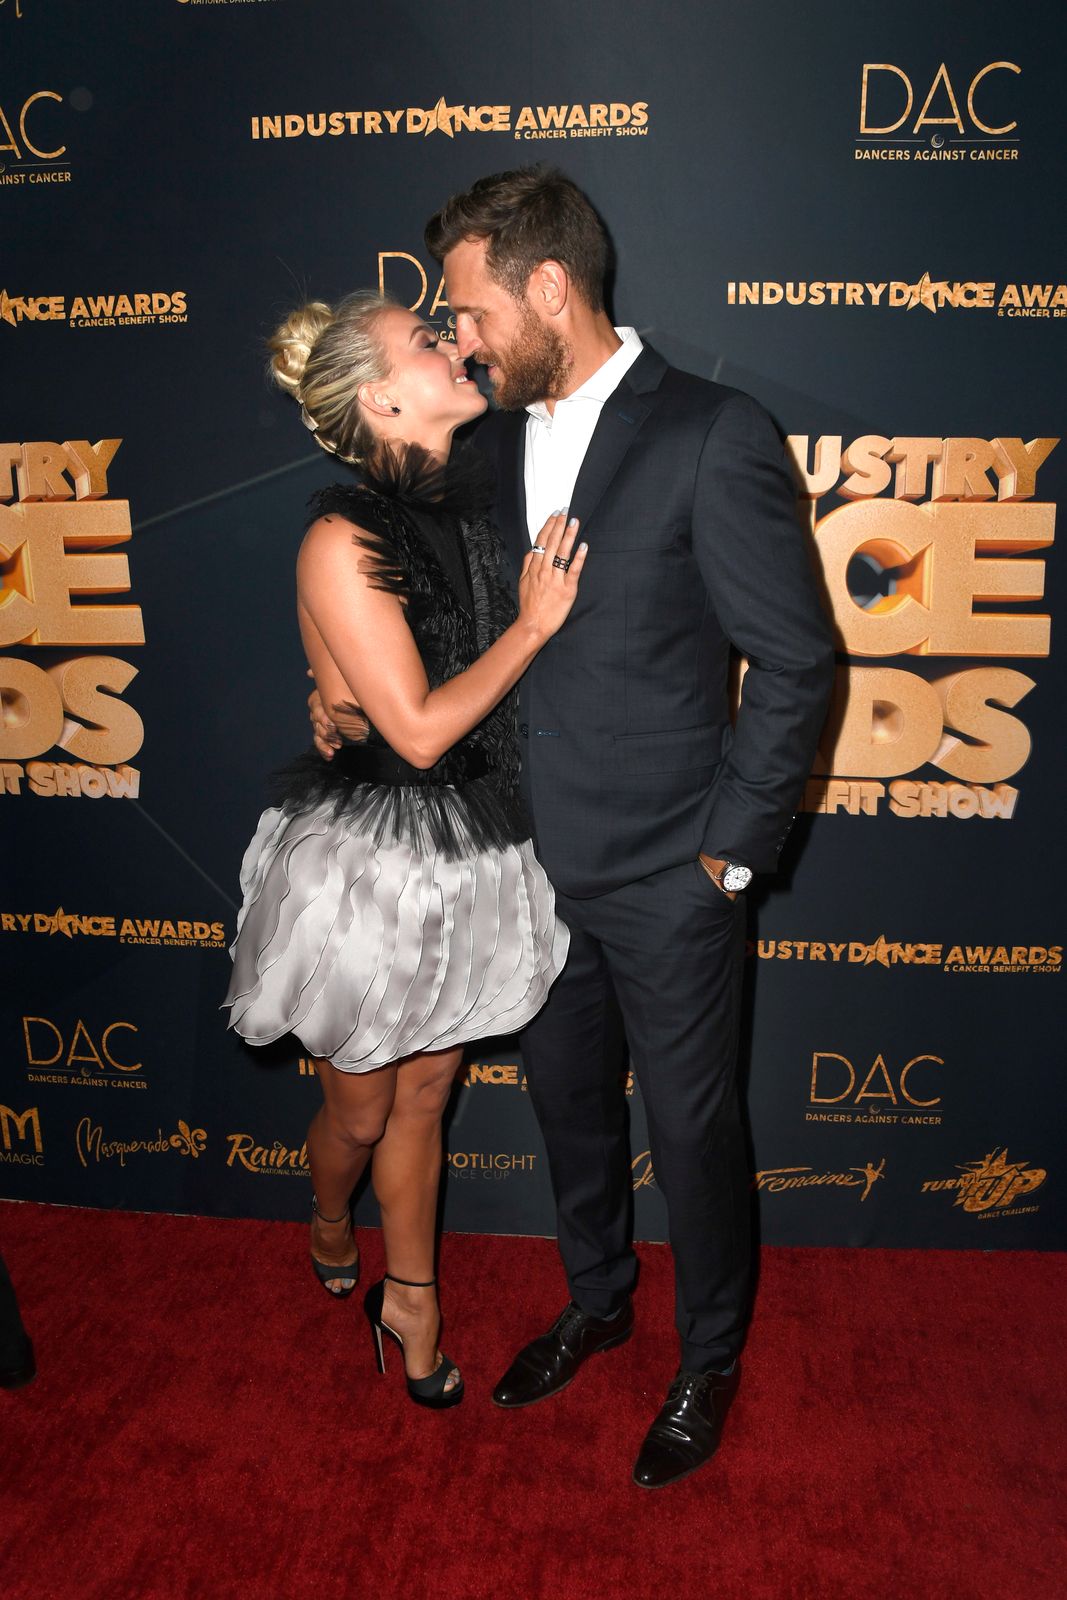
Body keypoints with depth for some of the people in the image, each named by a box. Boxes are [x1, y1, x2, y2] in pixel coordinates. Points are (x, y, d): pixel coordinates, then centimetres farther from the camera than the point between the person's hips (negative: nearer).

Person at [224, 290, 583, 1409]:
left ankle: (408, 1298, 41)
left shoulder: (462, 507, 2)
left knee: (421, 1101, 20)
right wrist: (534, 622, -15)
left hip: (463, 857, 6)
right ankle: (329, 1230, 51)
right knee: (360, 1111, 17)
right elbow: (420, 729, -20)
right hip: (367, 862, -6)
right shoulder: (342, 543, -20)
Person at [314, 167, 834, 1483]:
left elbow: (794, 662, -13)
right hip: (540, 865, 6)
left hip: (669, 878, -6)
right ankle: (597, 1300, 48)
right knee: (568, 1102, 22)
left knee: (690, 1130, 12)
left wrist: (730, 848, -12)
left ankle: (709, 1359, 38)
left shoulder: (714, 438, -15)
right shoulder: (497, 438, 4)